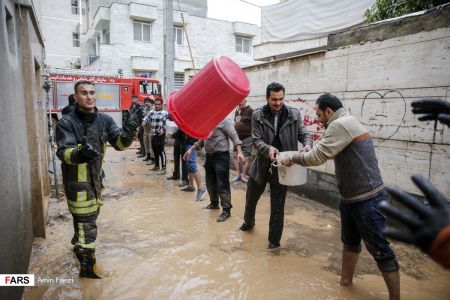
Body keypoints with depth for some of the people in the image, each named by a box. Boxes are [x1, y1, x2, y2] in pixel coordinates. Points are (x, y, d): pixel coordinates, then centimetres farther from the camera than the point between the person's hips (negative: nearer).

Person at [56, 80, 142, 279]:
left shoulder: (104, 120, -2)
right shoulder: (66, 123, -17)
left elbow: (119, 144, -8)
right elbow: (63, 152, -27)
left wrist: (128, 130, -28)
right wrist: (79, 153, -49)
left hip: (96, 178, 6)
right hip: (77, 182, -6)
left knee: (90, 216, 26)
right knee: (86, 222, -1)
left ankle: (78, 245, 53)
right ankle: (87, 267, 16)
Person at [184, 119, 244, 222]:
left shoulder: (222, 121, -9)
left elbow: (234, 136, -14)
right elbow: (202, 140, 23)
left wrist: (239, 152, -23)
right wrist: (191, 149, 16)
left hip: (221, 156, -8)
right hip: (209, 156, 8)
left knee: (222, 184, -7)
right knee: (210, 183, 16)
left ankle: (226, 210, 3)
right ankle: (214, 203, 35)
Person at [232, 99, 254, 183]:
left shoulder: (250, 110, -12)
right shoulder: (236, 110, 12)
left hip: (247, 137, -8)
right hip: (237, 137, 8)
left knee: (245, 157, -1)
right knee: (236, 155, 11)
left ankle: (243, 175, 10)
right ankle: (237, 174, 22)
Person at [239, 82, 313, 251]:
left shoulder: (294, 114, -5)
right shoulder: (257, 115, -7)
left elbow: (303, 134, -1)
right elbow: (256, 140, -11)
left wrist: (307, 144, -24)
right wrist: (268, 149, -31)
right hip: (261, 166, 2)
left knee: (277, 206, 9)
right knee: (251, 198, 21)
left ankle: (274, 240, 28)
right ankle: (248, 222, 52)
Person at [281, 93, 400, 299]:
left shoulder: (341, 124, -19)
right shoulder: (345, 124, 13)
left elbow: (318, 157, -22)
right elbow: (326, 153, 16)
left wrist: (294, 159, -7)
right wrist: (302, 156, 9)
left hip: (368, 201, -10)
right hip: (350, 198, 10)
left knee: (380, 251, 2)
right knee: (349, 242, 22)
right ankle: (345, 280, 39)